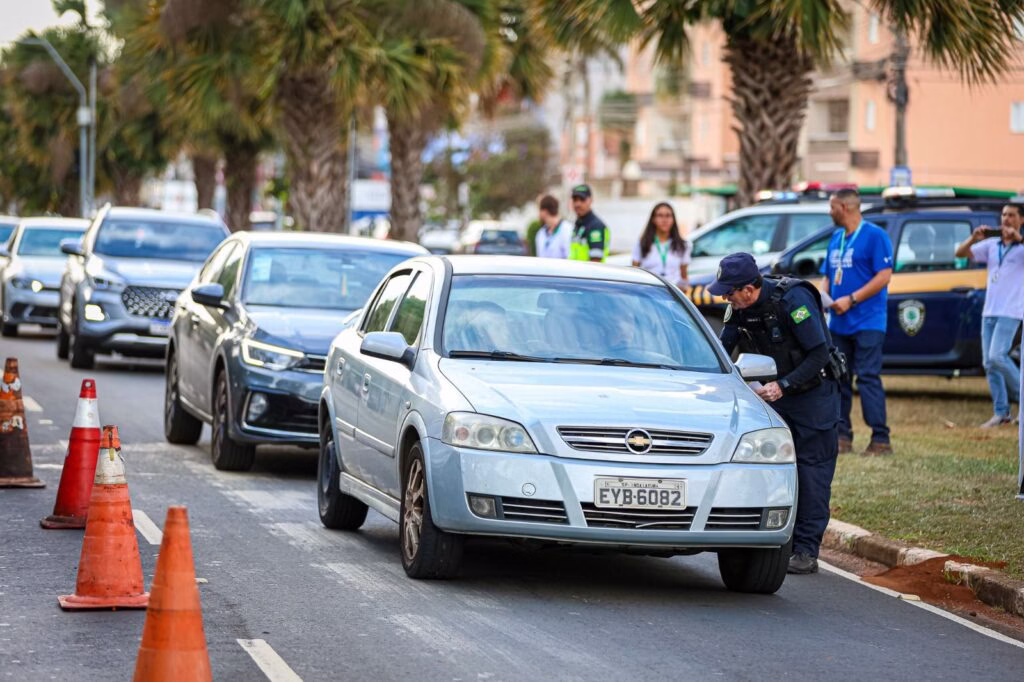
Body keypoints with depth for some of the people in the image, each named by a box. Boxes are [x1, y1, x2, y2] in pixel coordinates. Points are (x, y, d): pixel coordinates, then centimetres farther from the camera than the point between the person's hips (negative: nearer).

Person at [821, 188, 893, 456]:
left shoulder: (874, 236, -6)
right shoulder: (836, 239, 17)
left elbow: (884, 276, -13)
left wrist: (851, 299, -18)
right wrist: (823, 296, 1)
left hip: (867, 322, -8)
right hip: (838, 323, 8)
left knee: (868, 377, -11)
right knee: (838, 378, 7)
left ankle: (881, 440, -11)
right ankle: (842, 436, 13)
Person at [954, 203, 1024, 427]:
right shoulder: (991, 245, 13)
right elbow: (960, 253, 10)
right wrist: (974, 239, -7)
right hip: (989, 311, 6)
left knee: (997, 356, -19)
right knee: (989, 363, 2)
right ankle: (1001, 413, 7)